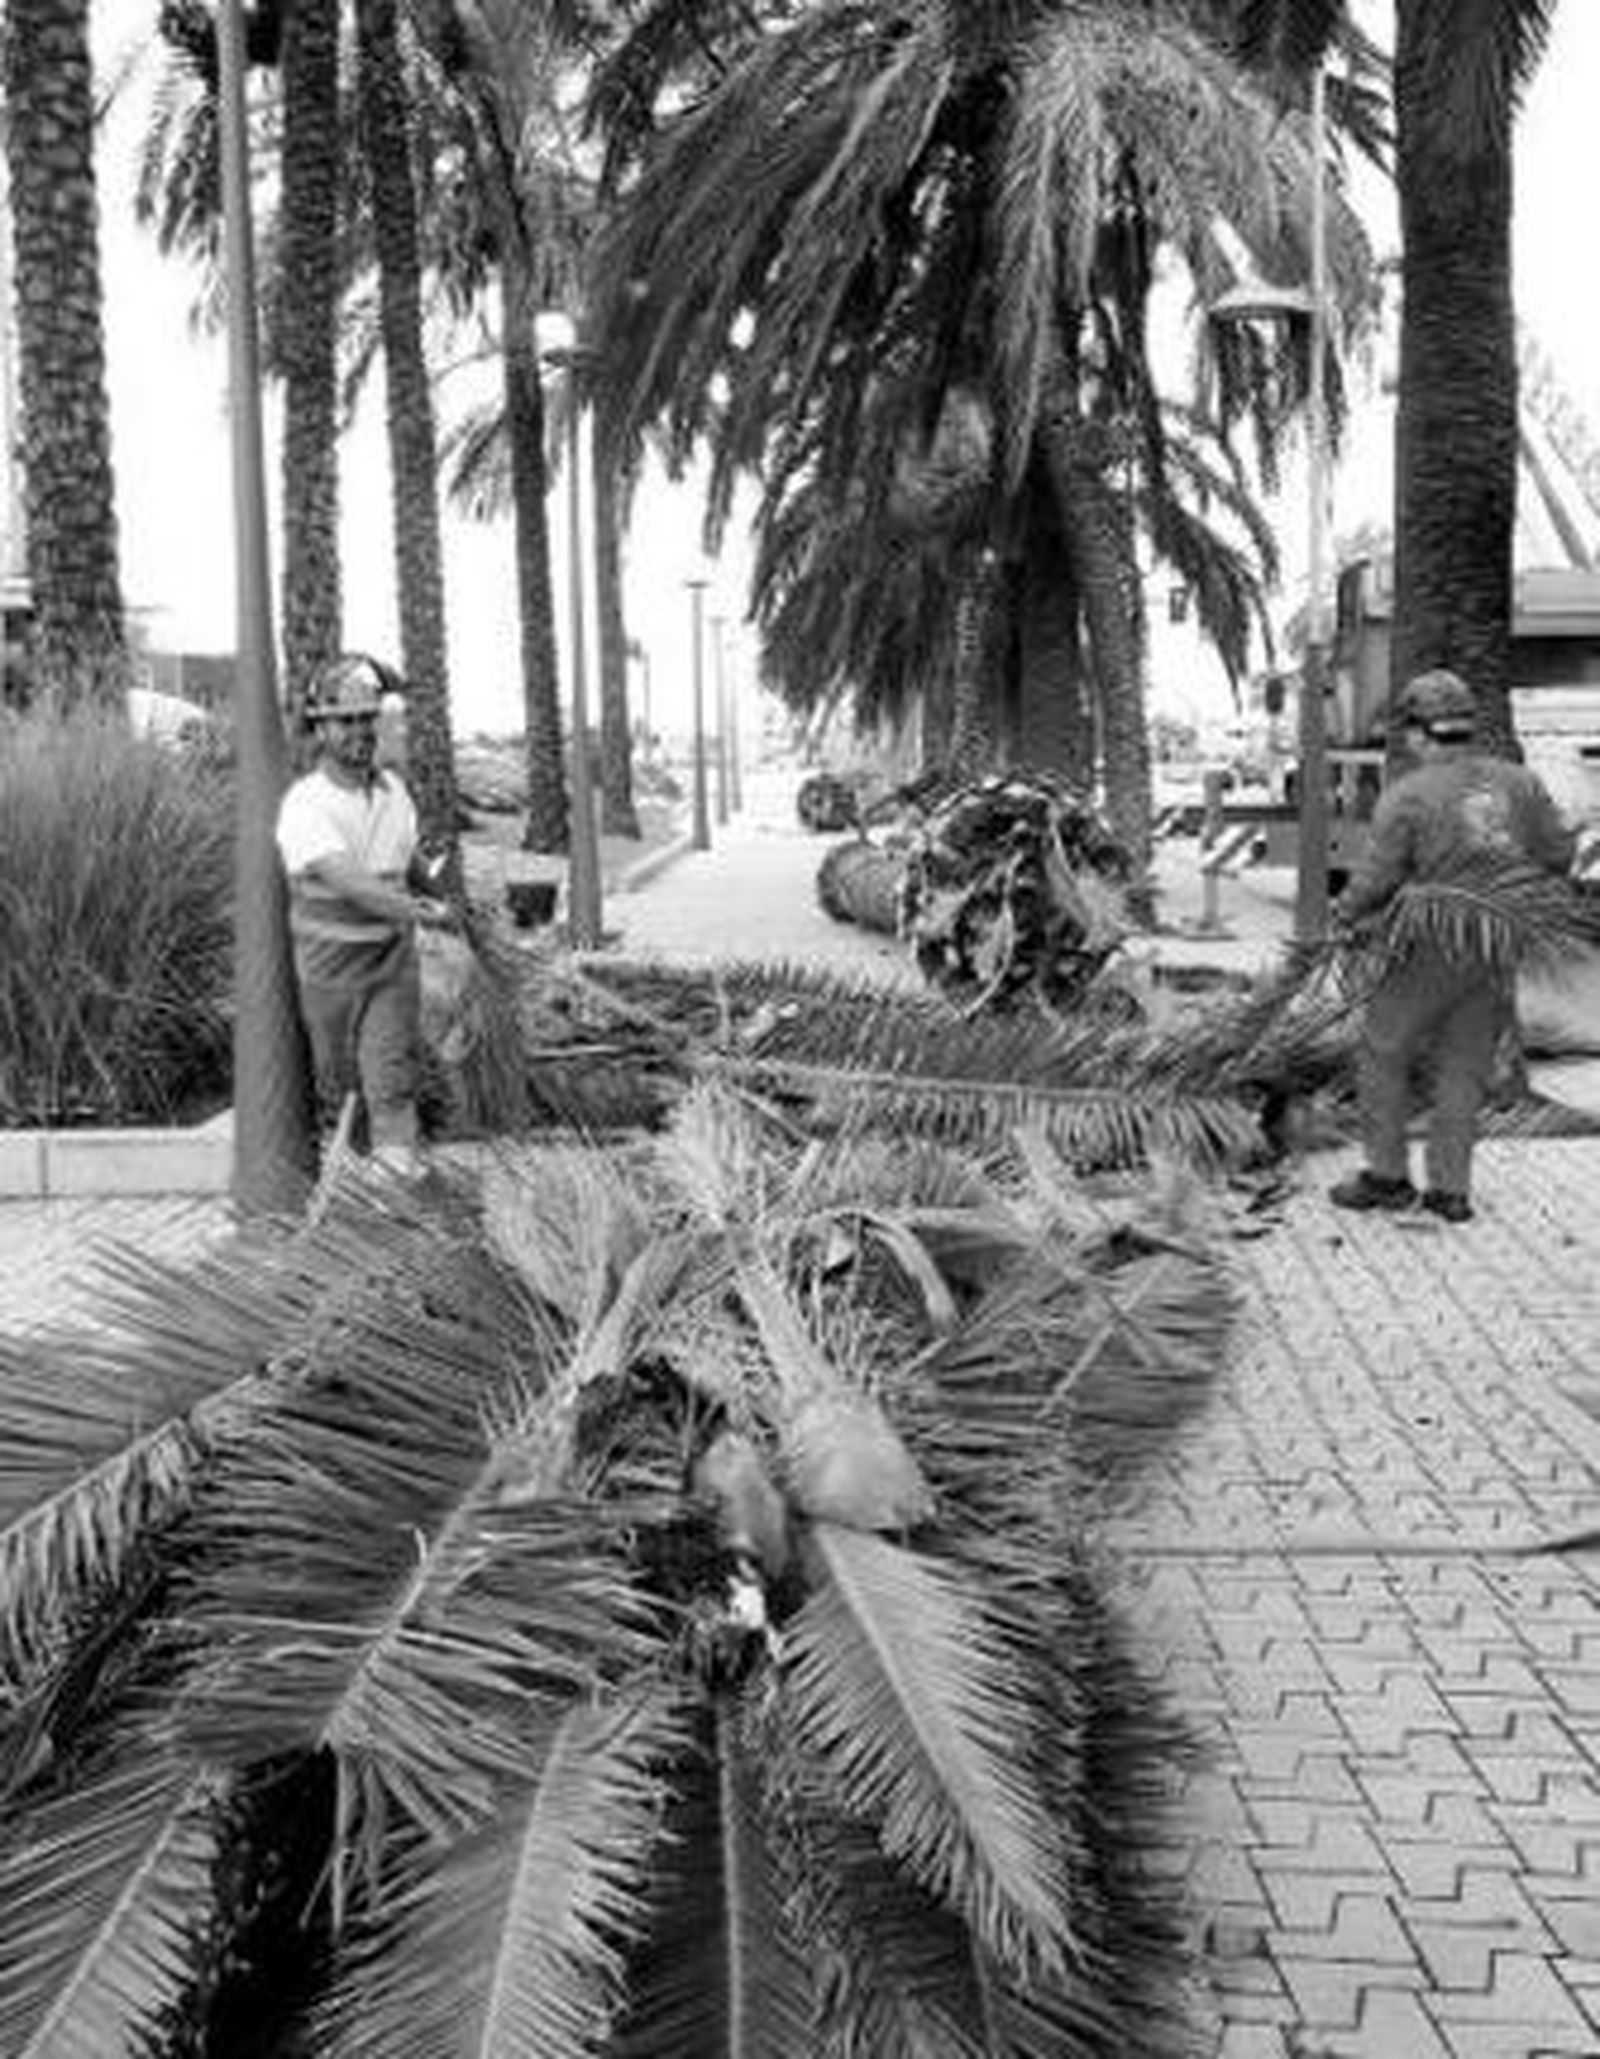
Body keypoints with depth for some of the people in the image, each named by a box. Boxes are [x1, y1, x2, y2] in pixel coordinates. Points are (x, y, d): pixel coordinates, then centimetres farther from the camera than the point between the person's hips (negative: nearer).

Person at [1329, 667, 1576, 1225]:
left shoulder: (1407, 796, -13)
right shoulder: (1518, 781, 1)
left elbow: (1376, 882, -12)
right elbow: (1558, 854, 5)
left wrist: (1345, 915, 7)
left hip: (1431, 951, -5)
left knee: (1384, 1054, 12)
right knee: (1465, 1068, 13)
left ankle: (1387, 1177, 16)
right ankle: (1450, 1190, 15)